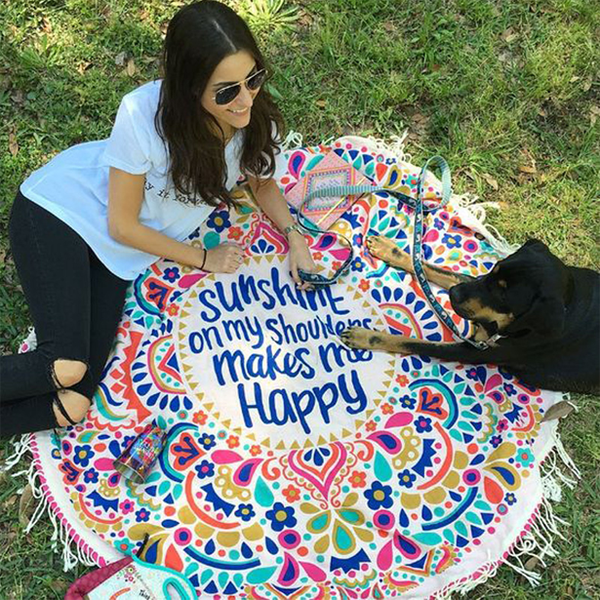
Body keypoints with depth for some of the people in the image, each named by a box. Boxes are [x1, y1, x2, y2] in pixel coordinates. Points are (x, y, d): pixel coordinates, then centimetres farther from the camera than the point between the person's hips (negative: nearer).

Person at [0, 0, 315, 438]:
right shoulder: (144, 113, -28)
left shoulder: (258, 121, -13)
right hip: (57, 212, -4)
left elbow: (263, 183, 10)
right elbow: (123, 225, -17)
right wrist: (203, 259, -9)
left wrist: (293, 234, -8)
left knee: (71, 407, -9)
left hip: (117, 254, 4)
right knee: (67, 367, -26)